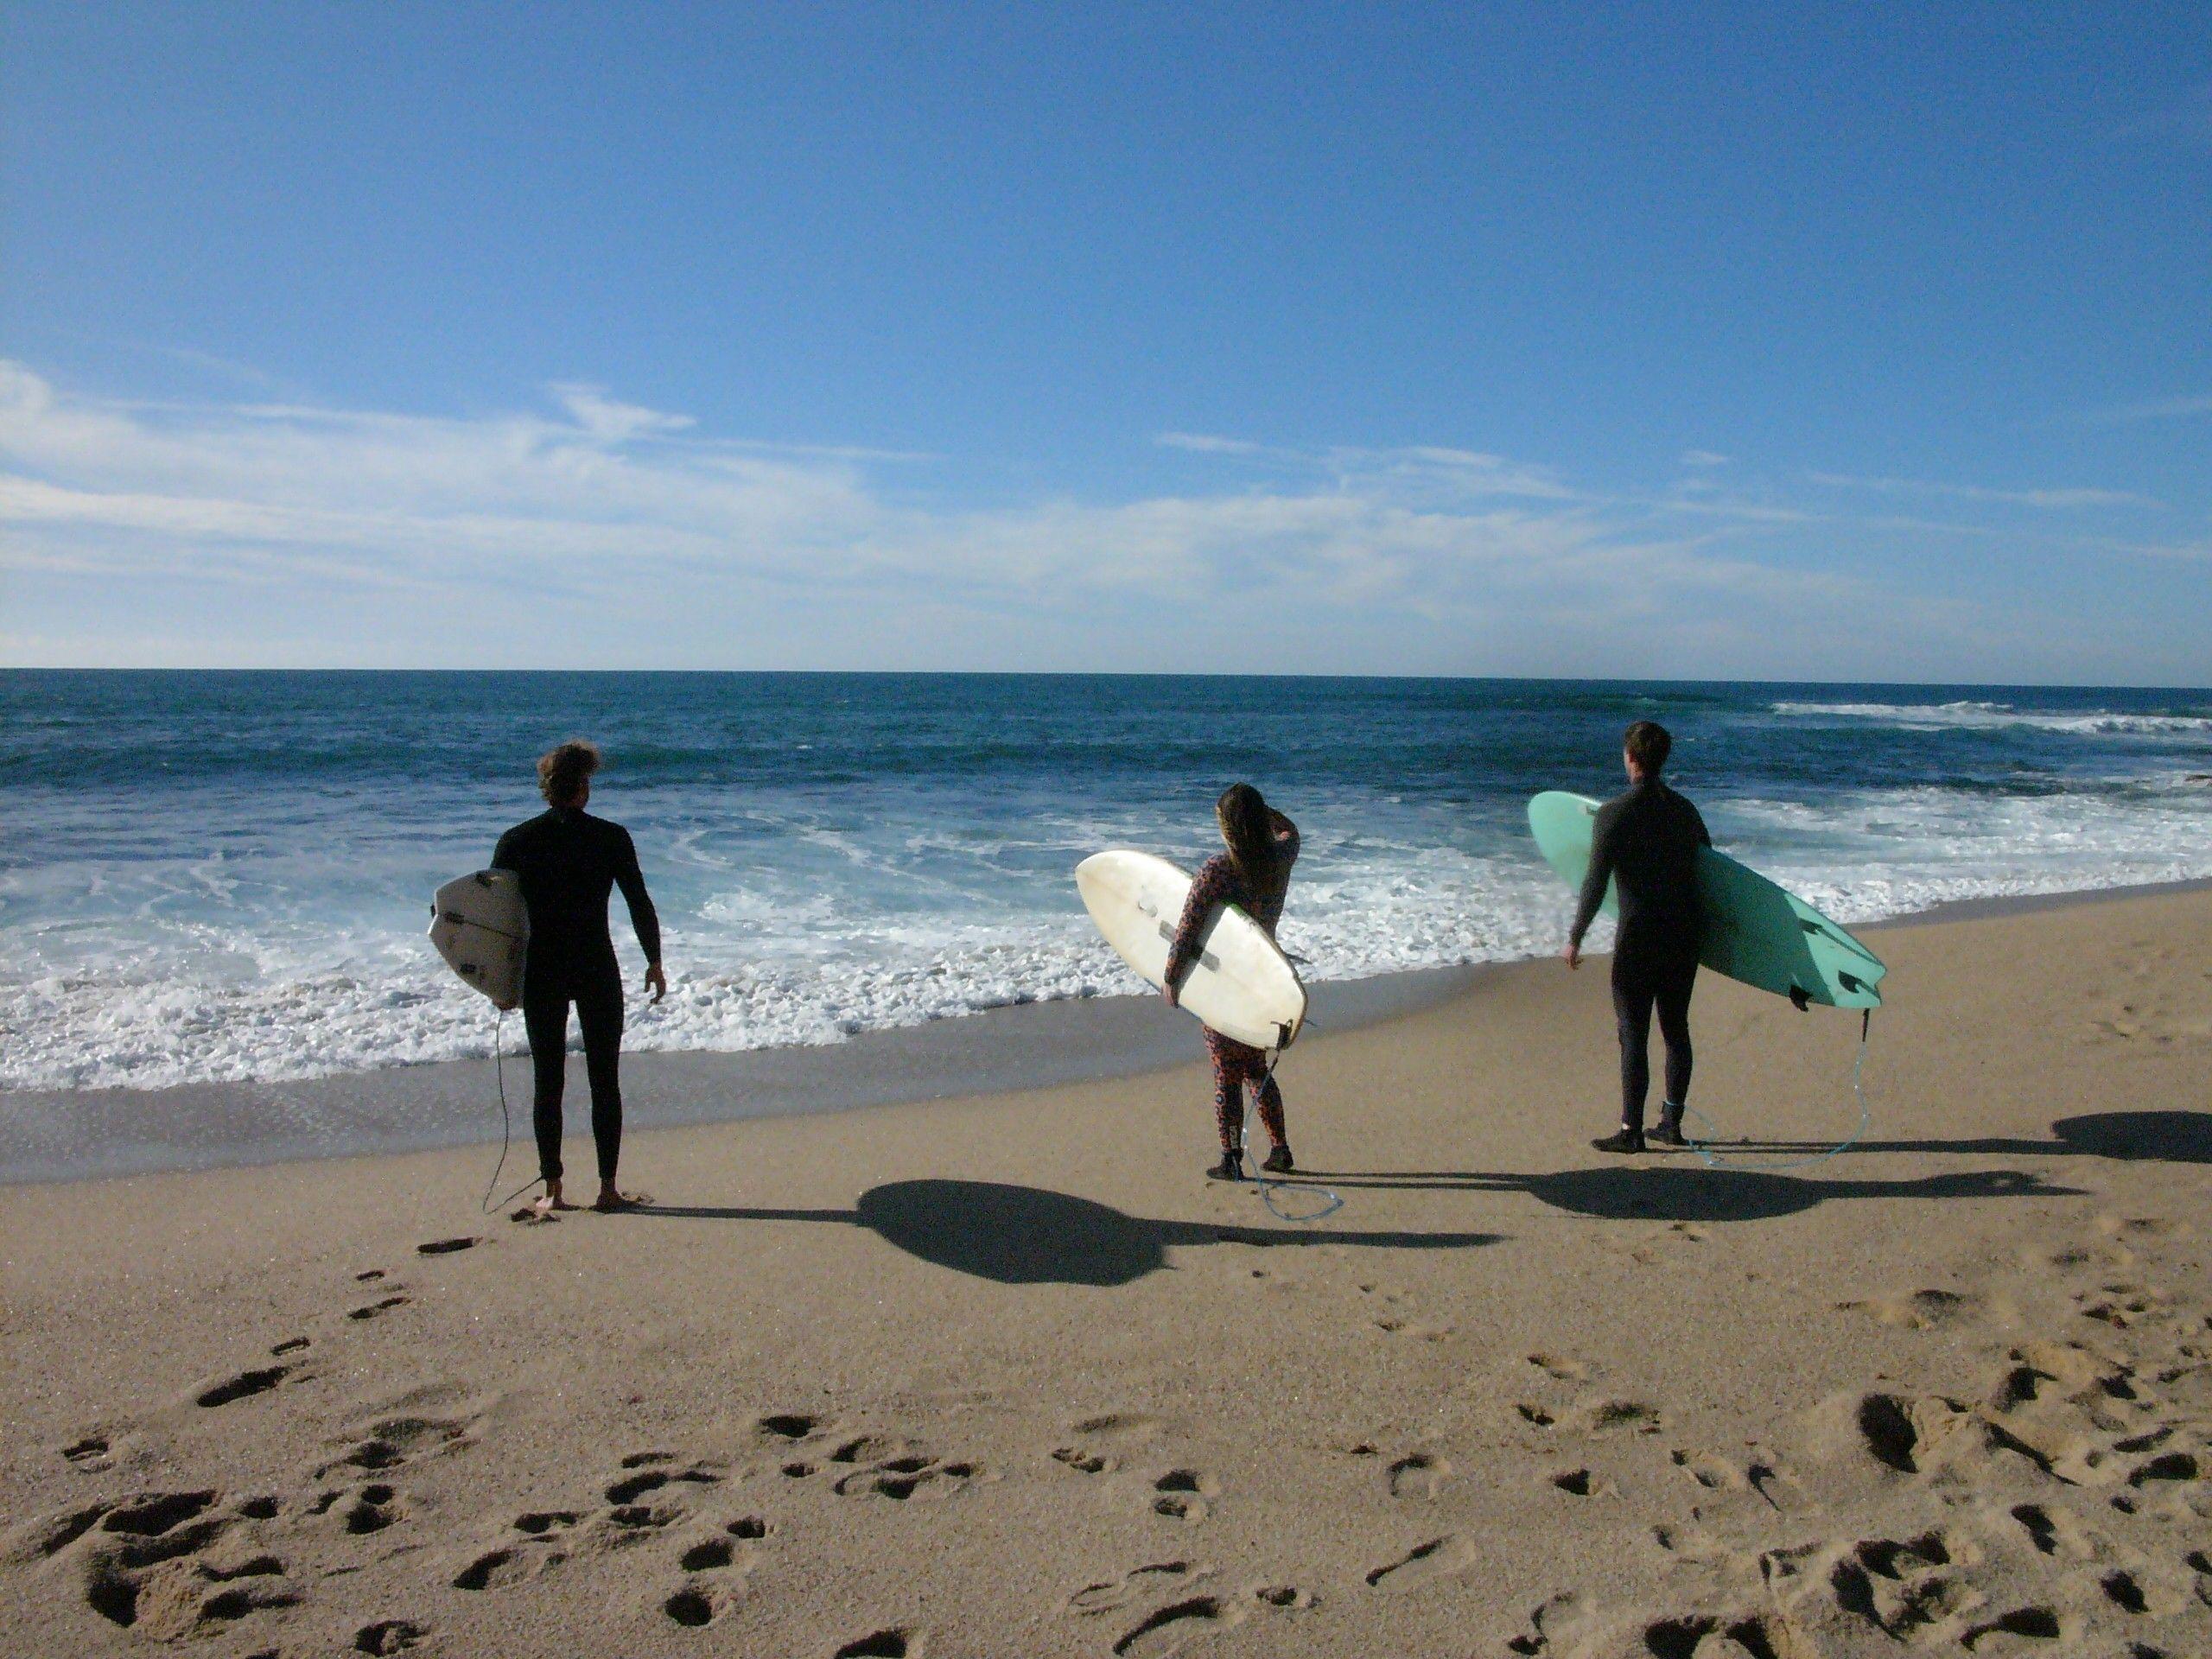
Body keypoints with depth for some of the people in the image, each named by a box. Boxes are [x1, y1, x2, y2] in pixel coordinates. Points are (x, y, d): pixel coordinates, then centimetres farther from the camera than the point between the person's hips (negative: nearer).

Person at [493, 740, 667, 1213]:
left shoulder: (516, 840, 0)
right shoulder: (611, 837, -4)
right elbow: (640, 903, -3)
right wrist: (654, 961, 8)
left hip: (541, 972, 2)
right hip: (597, 969, -1)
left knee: (547, 1081, 8)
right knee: (605, 1080, 6)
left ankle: (552, 1191, 8)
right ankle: (608, 1187, 6)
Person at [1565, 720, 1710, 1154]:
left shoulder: (1615, 813, -12)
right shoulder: (1685, 810, 8)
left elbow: (1595, 883, -13)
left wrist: (1575, 937, -5)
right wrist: (1701, 926, 30)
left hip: (1639, 936, -6)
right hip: (1686, 933, 6)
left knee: (1633, 1033, -1)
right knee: (1676, 1028, 13)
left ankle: (1631, 1130, 1)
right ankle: (1672, 1123, 21)